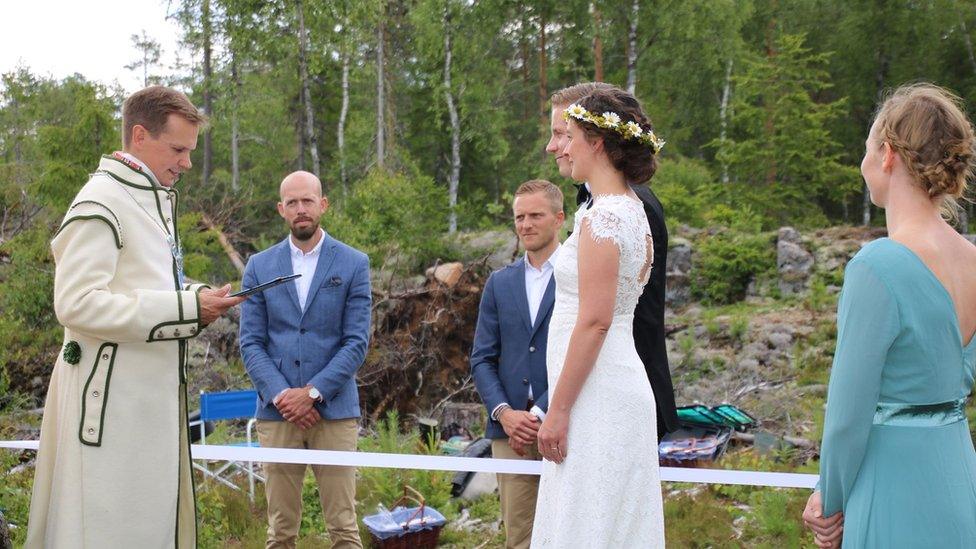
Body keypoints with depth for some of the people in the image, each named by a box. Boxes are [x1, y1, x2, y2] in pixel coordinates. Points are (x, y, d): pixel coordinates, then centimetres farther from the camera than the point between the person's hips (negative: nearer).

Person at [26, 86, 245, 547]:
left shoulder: (153, 201, 17)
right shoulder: (100, 202, -12)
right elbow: (76, 304, -20)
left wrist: (195, 301, 5)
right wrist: (184, 307, -20)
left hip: (153, 392, 9)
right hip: (112, 394, -9)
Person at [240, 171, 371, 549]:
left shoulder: (354, 264, 3)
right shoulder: (259, 267, 8)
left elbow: (356, 341, -2)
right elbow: (250, 343, 4)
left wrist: (313, 393, -12)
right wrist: (280, 395, -10)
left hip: (334, 412, -1)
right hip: (276, 413, 2)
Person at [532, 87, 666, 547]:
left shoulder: (602, 217, -15)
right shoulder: (633, 211, 14)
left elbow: (594, 321, -20)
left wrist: (558, 409, -17)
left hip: (596, 395, -10)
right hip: (621, 384, 10)